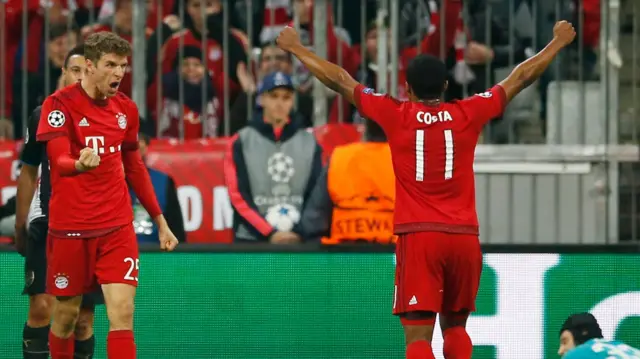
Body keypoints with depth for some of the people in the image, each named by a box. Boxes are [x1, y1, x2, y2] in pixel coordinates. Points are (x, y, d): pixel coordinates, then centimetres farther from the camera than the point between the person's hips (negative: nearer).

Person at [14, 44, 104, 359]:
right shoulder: (43, 116, 4)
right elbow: (28, 173, 12)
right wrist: (19, 227, 12)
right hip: (46, 223, 0)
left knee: (82, 320, 4)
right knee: (42, 307, -14)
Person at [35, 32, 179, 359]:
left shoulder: (126, 108, 6)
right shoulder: (60, 104, -10)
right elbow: (58, 160, -23)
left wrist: (160, 221, 18)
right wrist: (80, 164, -47)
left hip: (117, 227, 3)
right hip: (70, 227, -3)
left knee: (123, 313, -10)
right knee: (66, 314, 8)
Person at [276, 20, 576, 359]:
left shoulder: (396, 116, 0)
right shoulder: (469, 114, 4)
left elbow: (340, 80, 10)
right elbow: (521, 77, 16)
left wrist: (296, 48, 22)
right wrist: (558, 42, 29)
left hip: (418, 237, -3)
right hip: (464, 237, 3)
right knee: (455, 326, 21)